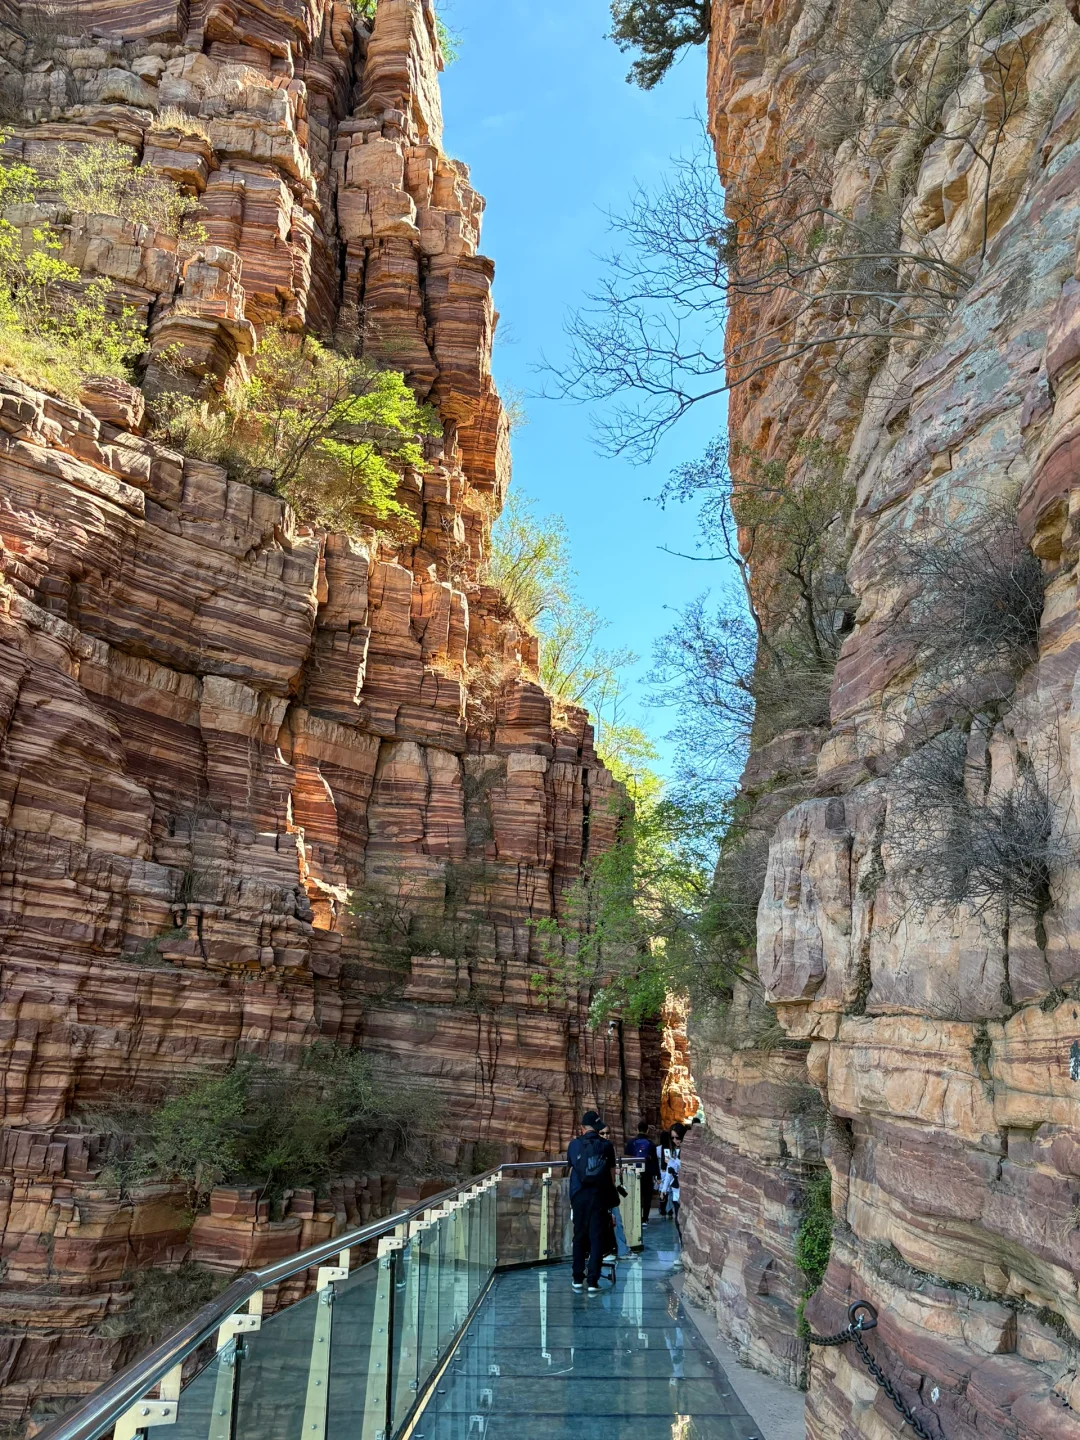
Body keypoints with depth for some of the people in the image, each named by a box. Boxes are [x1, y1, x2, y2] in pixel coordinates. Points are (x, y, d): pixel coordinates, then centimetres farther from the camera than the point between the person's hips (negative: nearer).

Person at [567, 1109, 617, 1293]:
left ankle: (578, 1278, 20)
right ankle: (593, 1281, 1)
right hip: (600, 1196, -1)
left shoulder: (574, 1145, 1)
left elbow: (571, 1171, 9)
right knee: (597, 1238, 4)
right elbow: (612, 1174, 2)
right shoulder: (606, 1145, 0)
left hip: (579, 1196, 1)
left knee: (579, 1236, 13)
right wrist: (611, 1194, 13)